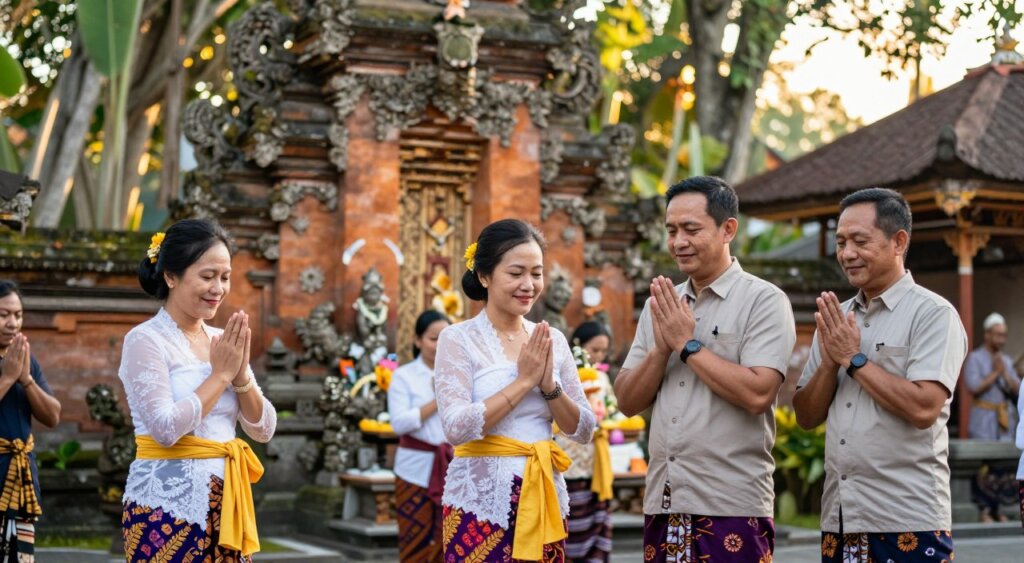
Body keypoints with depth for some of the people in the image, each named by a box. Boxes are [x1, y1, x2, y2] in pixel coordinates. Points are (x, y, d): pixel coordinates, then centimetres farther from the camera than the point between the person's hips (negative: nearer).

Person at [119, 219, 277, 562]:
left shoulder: (221, 341, 10)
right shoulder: (146, 339, -9)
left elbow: (264, 430, 8)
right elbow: (165, 429, -19)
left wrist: (241, 374, -7)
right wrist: (221, 374, -12)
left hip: (224, 503, 6)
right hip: (166, 507, -6)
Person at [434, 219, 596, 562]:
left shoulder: (553, 340, 7)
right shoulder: (458, 339, -6)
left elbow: (584, 431, 6)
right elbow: (457, 428, -17)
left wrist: (549, 384, -10)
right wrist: (523, 381, -15)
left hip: (545, 500, 4)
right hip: (481, 504, -4)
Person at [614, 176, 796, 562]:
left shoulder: (764, 300, -6)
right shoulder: (660, 305, 11)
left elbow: (757, 394, -18)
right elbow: (628, 402, 8)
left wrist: (687, 343, -11)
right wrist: (661, 348, -8)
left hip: (732, 508, -5)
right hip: (662, 503, 5)